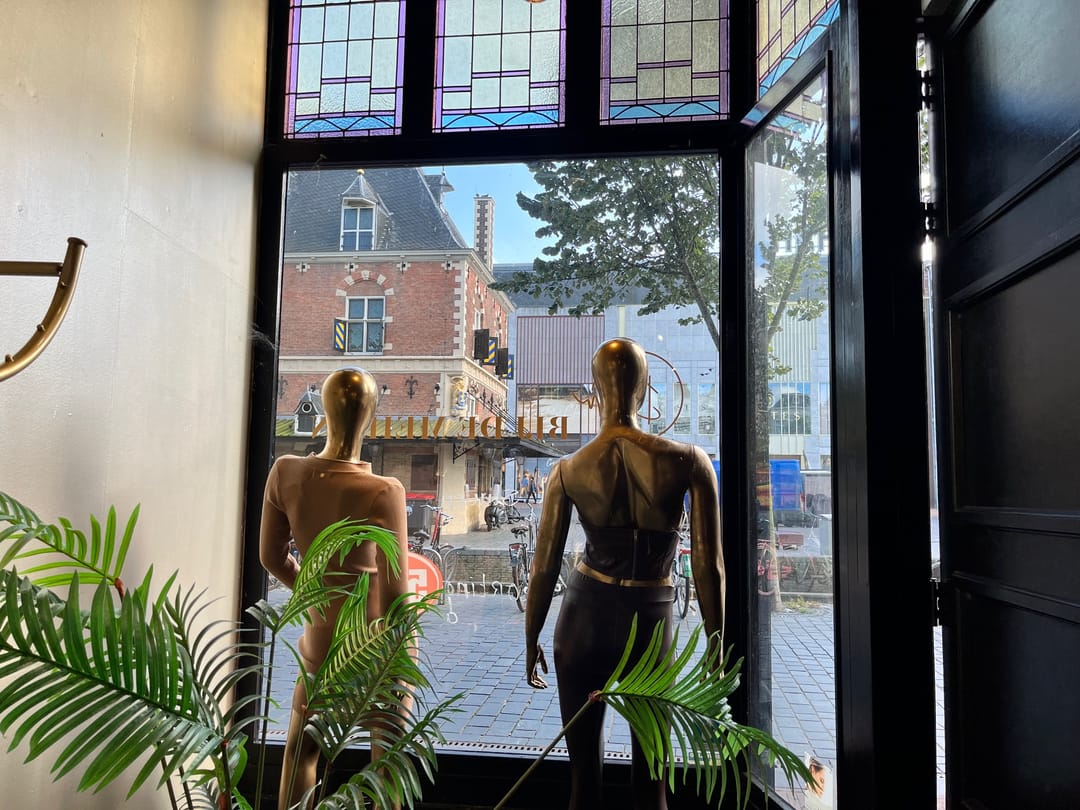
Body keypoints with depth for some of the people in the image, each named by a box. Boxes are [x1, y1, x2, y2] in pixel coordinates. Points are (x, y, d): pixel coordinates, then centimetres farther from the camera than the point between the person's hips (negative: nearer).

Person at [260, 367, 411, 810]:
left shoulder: (285, 472, -11)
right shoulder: (382, 492, -25)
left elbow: (271, 557, 2)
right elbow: (394, 598, -23)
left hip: (322, 639, 4)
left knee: (301, 749, 26)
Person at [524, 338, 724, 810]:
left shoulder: (567, 471, -7)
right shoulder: (689, 462, -11)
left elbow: (545, 568, -3)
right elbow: (709, 567, -9)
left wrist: (531, 642, 11)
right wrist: (716, 645, 3)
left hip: (583, 620, 1)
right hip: (651, 623, -1)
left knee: (584, 770, 14)